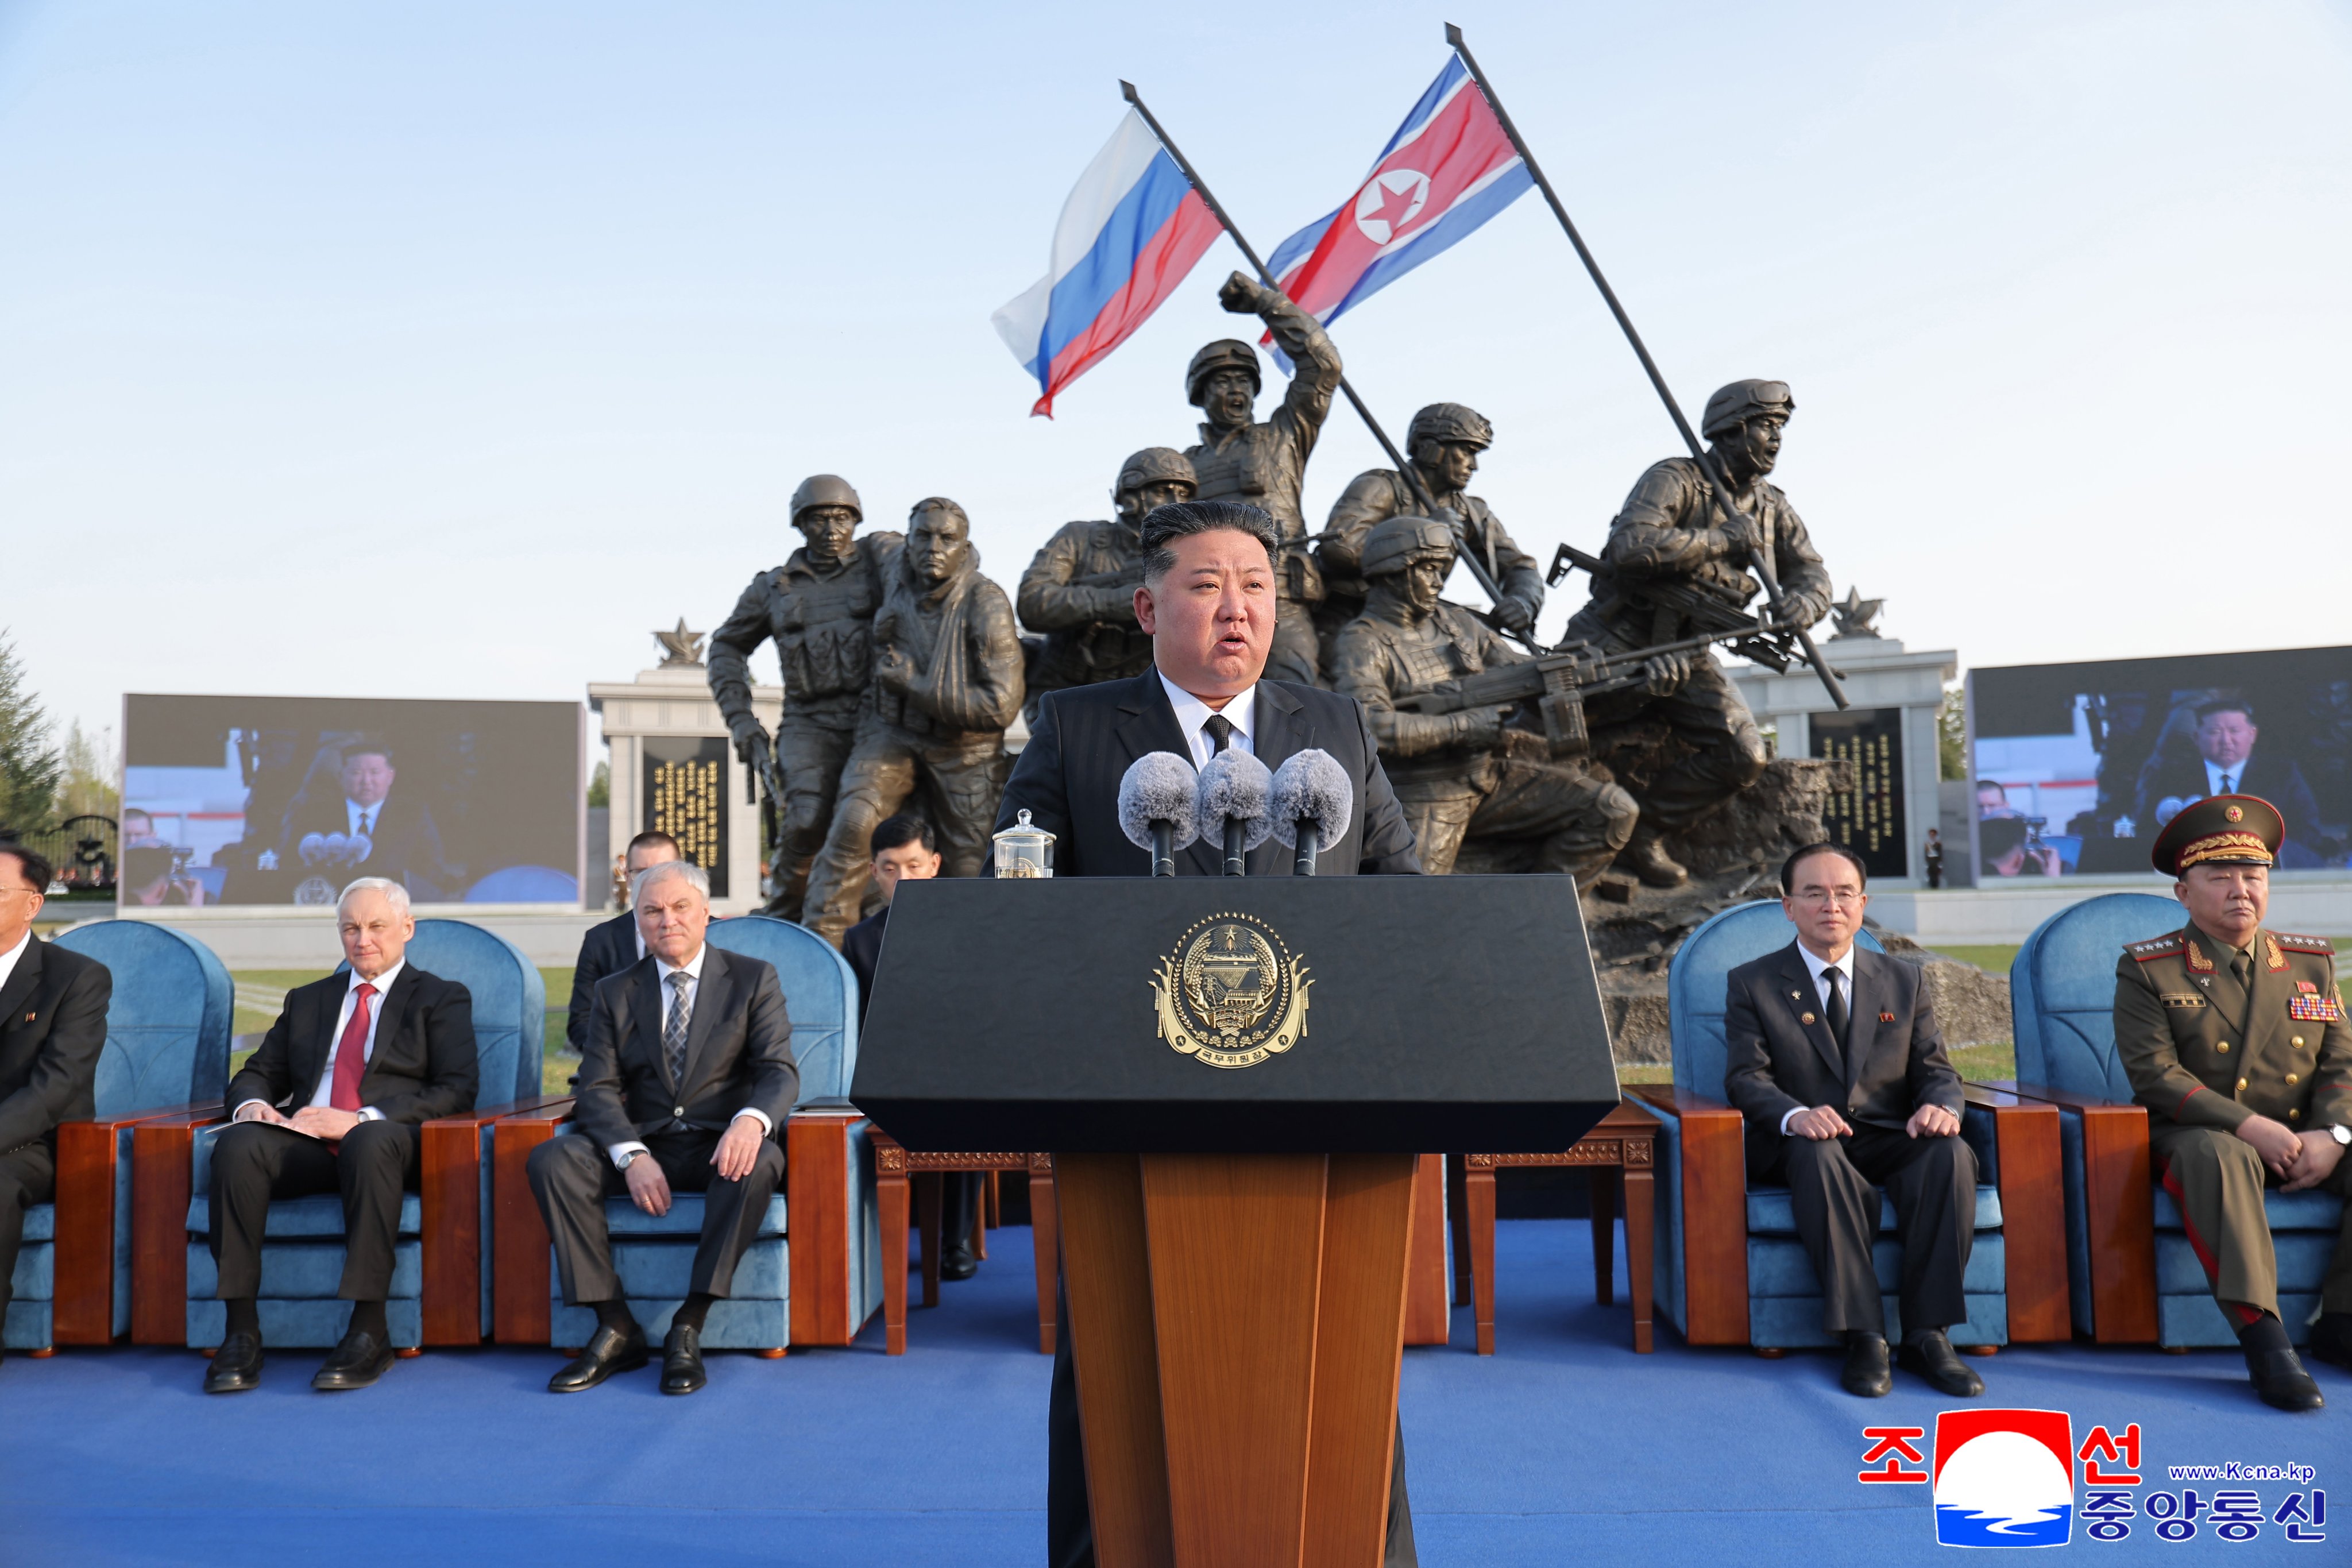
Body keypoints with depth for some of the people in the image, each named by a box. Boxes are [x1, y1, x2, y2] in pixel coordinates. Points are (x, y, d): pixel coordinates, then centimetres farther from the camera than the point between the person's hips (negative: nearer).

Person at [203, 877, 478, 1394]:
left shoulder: (442, 999, 12)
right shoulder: (307, 1000, 28)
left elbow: (459, 1089, -2)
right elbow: (259, 1075, 24)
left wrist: (360, 1119, -15)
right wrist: (252, 1104, -4)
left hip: (391, 1144, -4)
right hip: (306, 1145, 4)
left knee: (370, 1142, -40)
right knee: (238, 1145, -29)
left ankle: (369, 1332, -37)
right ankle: (241, 1334, -27)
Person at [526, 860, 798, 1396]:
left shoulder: (754, 979, 5)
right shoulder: (615, 992, 11)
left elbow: (780, 1071, -7)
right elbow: (597, 1089, 1)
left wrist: (751, 1121, -31)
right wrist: (632, 1156, -20)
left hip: (722, 1144, -2)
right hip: (643, 1146, 3)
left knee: (759, 1163, -36)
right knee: (551, 1160, -24)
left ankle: (688, 1328, -28)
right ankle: (616, 1328, -20)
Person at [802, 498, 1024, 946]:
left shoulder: (986, 605, -20)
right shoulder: (897, 577, -7)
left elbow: (1001, 706, -25)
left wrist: (915, 684, -22)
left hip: (963, 747, -2)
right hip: (894, 733, 3)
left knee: (970, 866, 1)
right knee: (854, 821, -22)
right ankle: (822, 943, -19)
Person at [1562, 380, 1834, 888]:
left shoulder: (1773, 511, 9)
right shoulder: (1675, 480, -12)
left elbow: (1813, 575, 6)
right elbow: (1632, 547, -28)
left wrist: (1793, 610, -19)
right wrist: (1725, 539, -24)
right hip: (1617, 640, -5)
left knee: (1743, 756, -11)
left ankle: (1643, 832, 4)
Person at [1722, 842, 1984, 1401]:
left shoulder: (1905, 981, 16)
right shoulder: (1753, 984, 6)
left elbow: (1935, 1069, 8)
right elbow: (1746, 1078, -5)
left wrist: (1940, 1104, -18)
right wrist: (1794, 1115, -28)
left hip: (1891, 1140, 3)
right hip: (1804, 1146, -2)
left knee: (1950, 1155, -30)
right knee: (1819, 1154, -37)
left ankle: (1927, 1333, -25)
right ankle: (1863, 1338, -34)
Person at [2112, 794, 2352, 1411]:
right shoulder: (2147, 969, -2)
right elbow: (2156, 1075, -12)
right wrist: (2250, 1126, -22)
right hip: (2201, 1136, -4)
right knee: (2216, 1155, -37)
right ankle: (2263, 1339, -40)